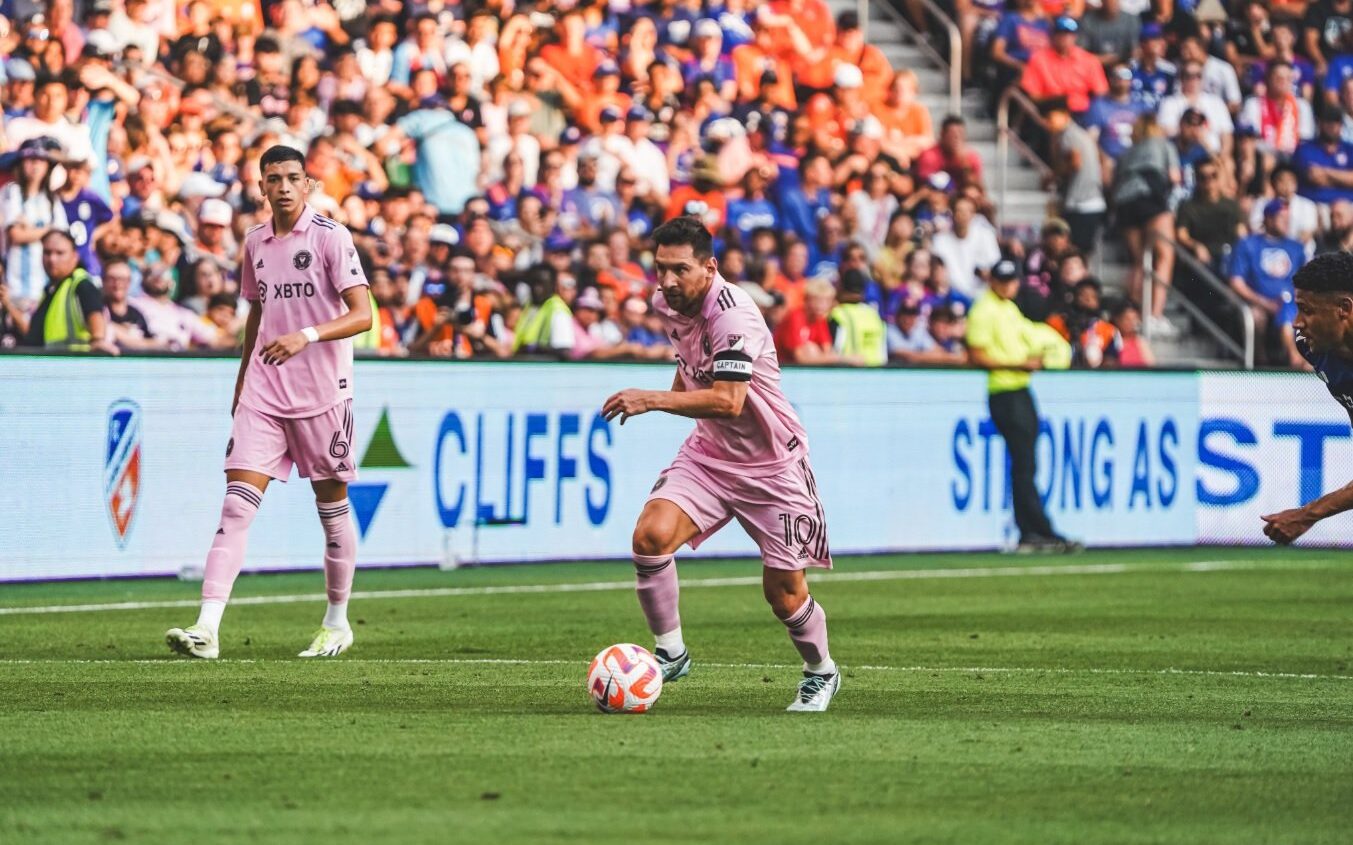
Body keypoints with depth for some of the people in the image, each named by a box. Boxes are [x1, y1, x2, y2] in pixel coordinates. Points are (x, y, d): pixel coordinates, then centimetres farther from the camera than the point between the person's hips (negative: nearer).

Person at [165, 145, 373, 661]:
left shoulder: (330, 237, -7)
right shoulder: (255, 243, 9)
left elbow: (362, 314, -14)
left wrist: (308, 336, -28)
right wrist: (241, 381, 24)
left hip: (323, 395, -4)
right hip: (262, 396, 4)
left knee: (332, 507, 7)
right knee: (237, 503, -9)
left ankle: (337, 623, 24)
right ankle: (207, 629, -17)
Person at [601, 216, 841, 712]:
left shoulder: (732, 315, -27)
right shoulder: (668, 304, -2)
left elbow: (727, 402, -36)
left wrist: (653, 401, -40)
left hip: (771, 465, -6)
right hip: (708, 454, 6)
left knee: (783, 594, -1)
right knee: (651, 535, -21)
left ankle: (821, 672, 28)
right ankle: (670, 653, -6)